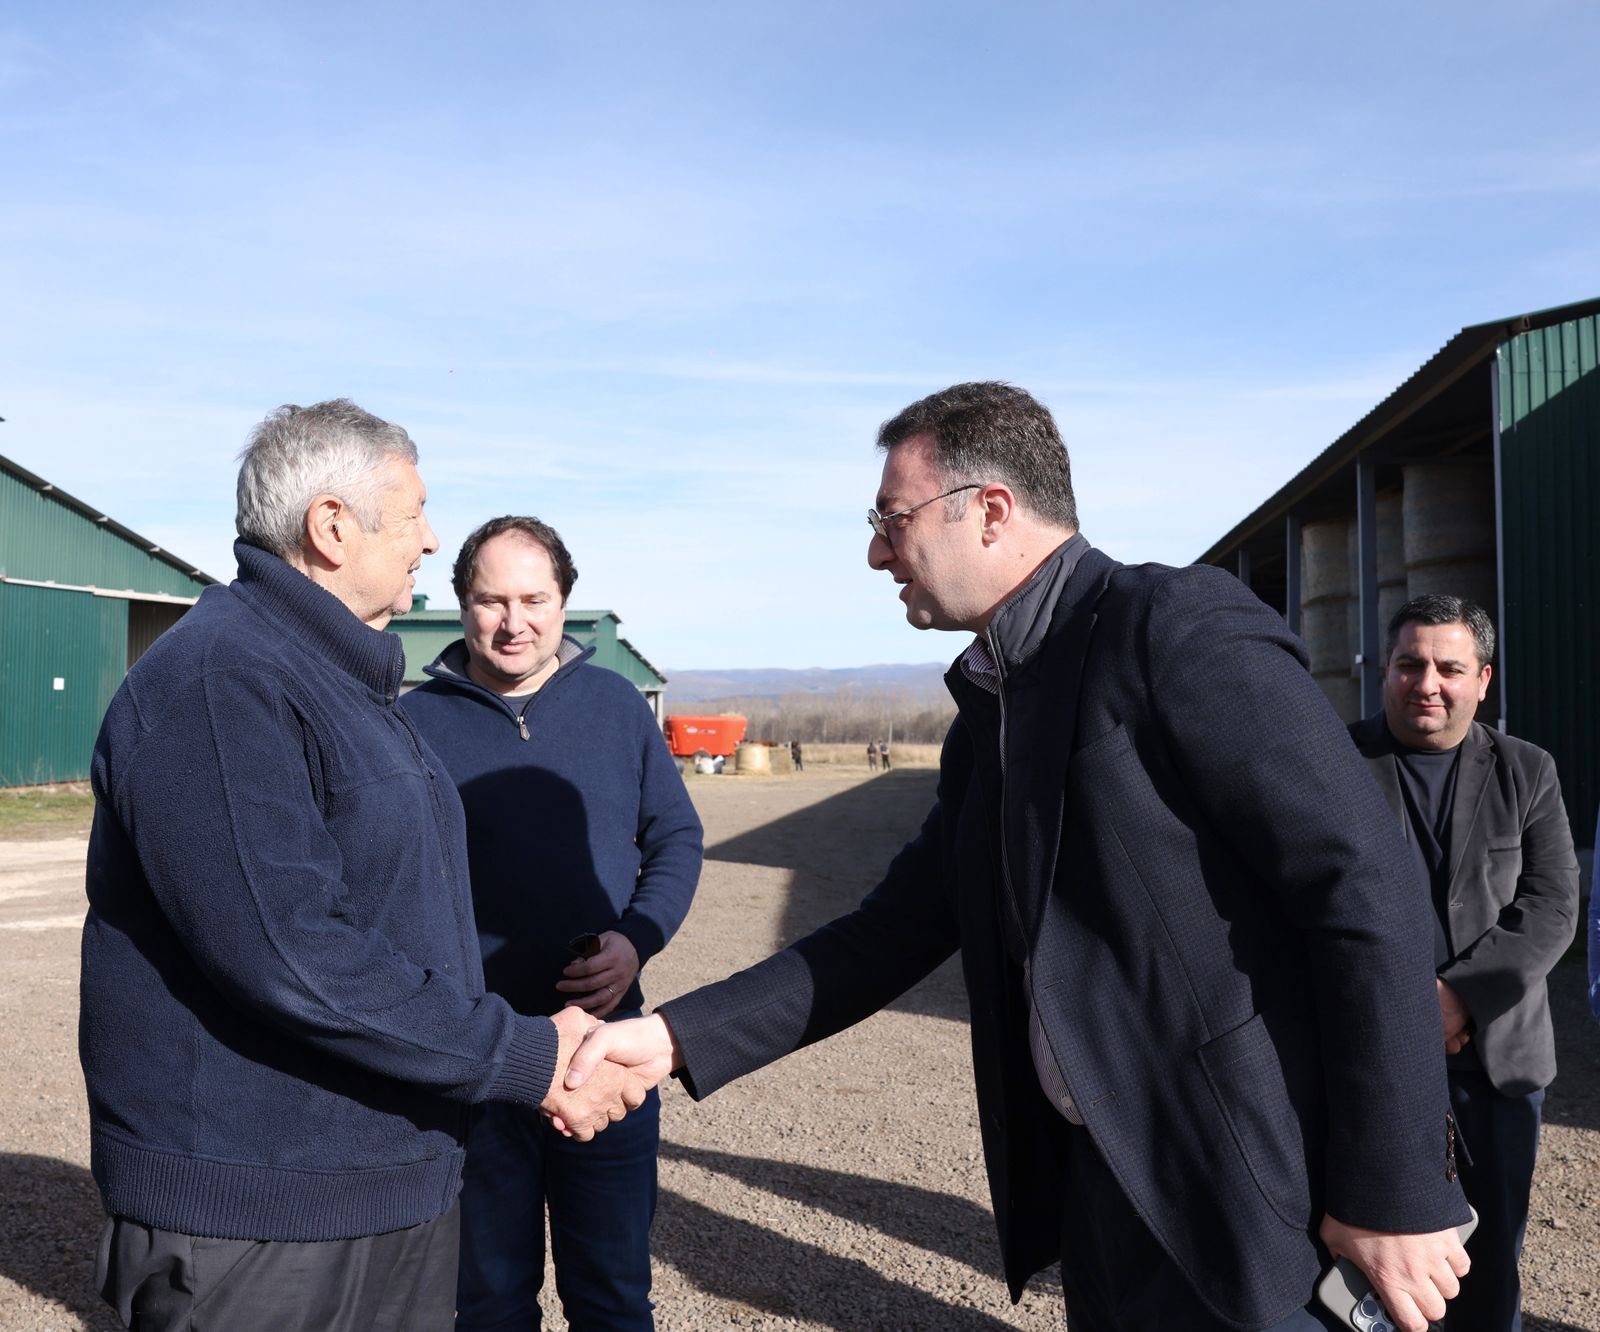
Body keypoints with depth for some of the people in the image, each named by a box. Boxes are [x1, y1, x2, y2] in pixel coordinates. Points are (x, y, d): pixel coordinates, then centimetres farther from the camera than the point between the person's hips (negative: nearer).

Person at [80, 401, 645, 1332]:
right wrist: (524, 1058, -21)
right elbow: (286, 952, -28)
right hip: (256, 1218, -9)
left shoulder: (353, 685, 14)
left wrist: (536, 1035, 5)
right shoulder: (218, 682, -19)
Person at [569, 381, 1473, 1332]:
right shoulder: (990, 713, 11)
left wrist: (1396, 1194, -18)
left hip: (1237, 1190, -8)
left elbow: (1368, 888, -19)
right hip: (1094, 1181, 8)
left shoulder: (1181, 626, -15)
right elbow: (899, 928, 10)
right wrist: (681, 1037, 1)